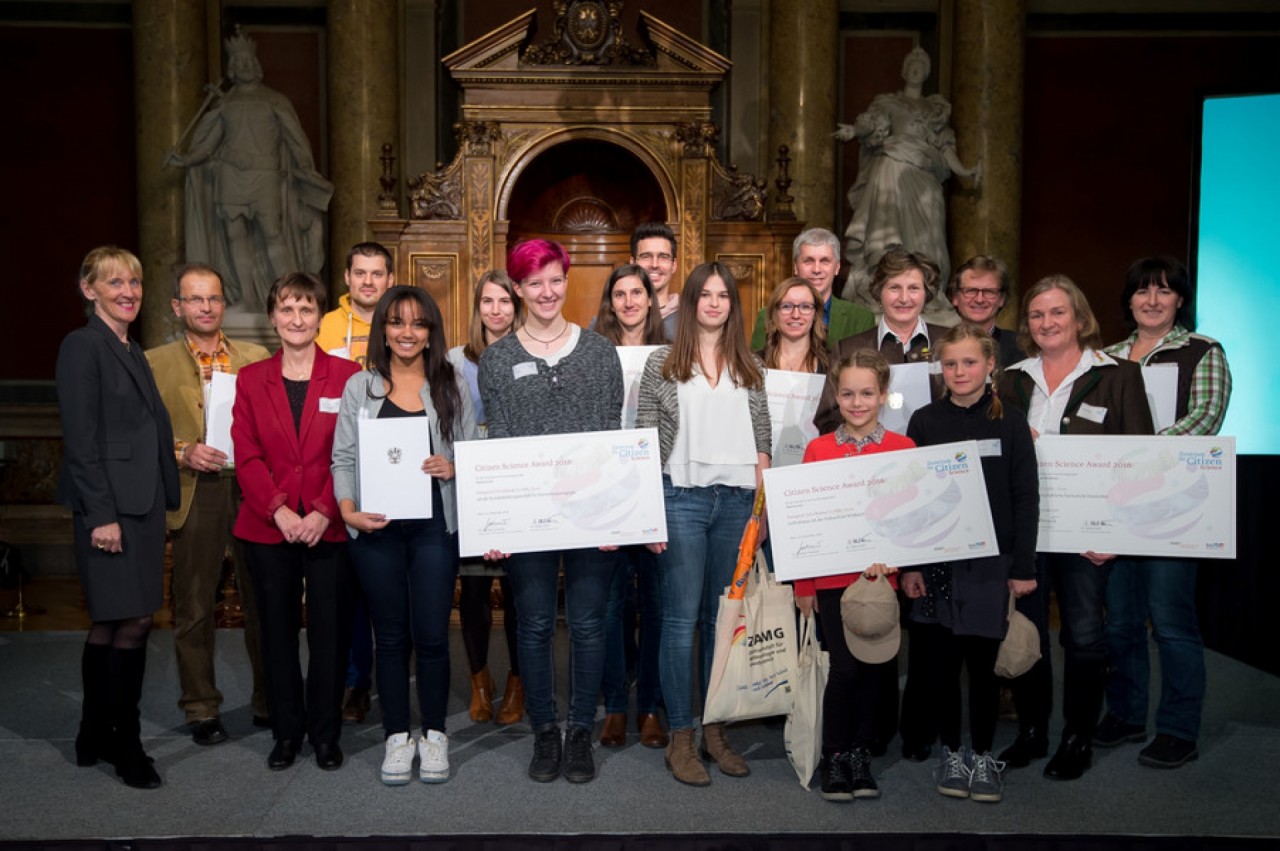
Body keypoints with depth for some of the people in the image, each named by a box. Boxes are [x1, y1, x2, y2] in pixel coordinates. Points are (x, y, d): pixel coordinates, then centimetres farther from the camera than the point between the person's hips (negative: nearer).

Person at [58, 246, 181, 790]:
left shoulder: (133, 352, 17)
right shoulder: (82, 346, -7)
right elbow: (81, 438, -14)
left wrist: (160, 501, 11)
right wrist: (101, 515, -18)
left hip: (142, 503, 8)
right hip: (109, 505, -8)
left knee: (109, 623, 13)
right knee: (132, 621, -6)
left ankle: (95, 737, 23)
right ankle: (123, 744, 8)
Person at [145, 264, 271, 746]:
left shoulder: (257, 357, 11)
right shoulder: (155, 362, 5)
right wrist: (182, 453, -14)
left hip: (254, 488, 1)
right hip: (196, 495, -1)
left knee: (262, 601, 7)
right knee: (194, 607, 7)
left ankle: (269, 701, 22)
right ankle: (201, 710, 21)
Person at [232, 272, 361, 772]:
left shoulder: (346, 375, 1)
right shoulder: (251, 379, 8)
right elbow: (247, 456, 1)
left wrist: (323, 511, -14)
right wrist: (279, 510, -12)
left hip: (329, 528, -2)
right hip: (268, 528, 2)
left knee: (329, 631, 4)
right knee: (278, 631, 10)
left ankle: (325, 733, 20)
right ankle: (286, 731, 24)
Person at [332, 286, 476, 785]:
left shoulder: (452, 386, 7)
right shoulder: (359, 387, 7)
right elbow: (343, 458, 4)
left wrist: (454, 467, -12)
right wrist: (348, 511, -10)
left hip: (435, 525, 0)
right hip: (377, 528, 1)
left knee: (432, 635, 2)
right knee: (391, 636, 9)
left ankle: (434, 734, 20)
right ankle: (397, 737, 22)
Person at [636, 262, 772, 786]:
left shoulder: (751, 367, 11)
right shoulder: (661, 363, 3)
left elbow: (761, 442, 12)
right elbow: (644, 442, 0)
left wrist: (762, 506, 5)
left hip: (737, 500, 3)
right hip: (681, 497, -3)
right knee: (682, 618, 0)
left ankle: (716, 729, 21)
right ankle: (680, 737, 10)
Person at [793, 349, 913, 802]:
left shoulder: (903, 448, 2)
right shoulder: (818, 449, 1)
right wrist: (803, 585, 1)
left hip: (882, 576, 1)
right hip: (833, 578, -1)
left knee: (875, 665, 7)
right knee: (845, 666, -4)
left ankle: (860, 753, 25)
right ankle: (834, 757, 15)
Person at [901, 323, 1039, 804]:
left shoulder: (1010, 424, 2)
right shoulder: (925, 422, 3)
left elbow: (1026, 498, 1)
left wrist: (1024, 567, -3)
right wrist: (908, 564, -2)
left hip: (992, 562, -1)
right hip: (937, 561, 1)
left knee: (982, 661, 5)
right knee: (942, 661, 6)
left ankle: (983, 757, 23)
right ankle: (951, 753, 23)